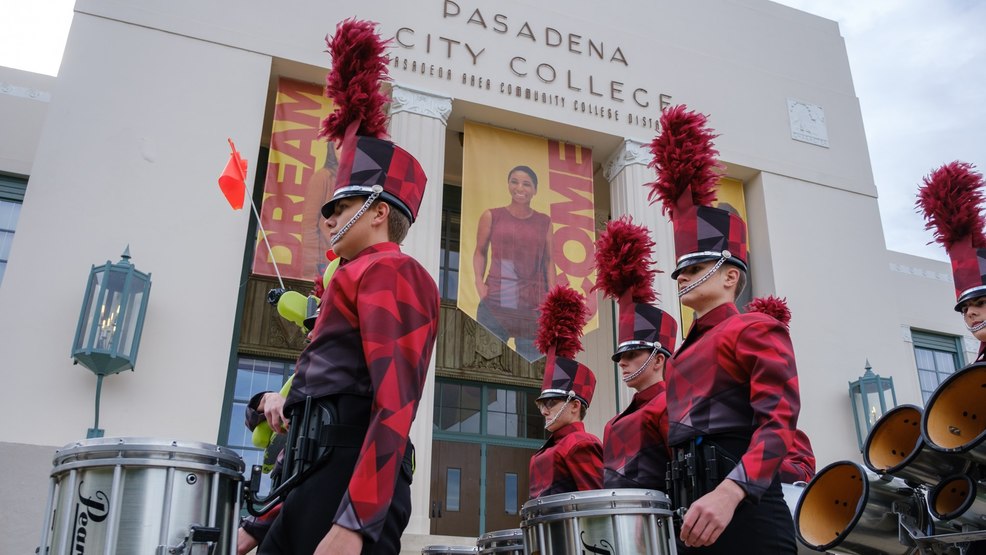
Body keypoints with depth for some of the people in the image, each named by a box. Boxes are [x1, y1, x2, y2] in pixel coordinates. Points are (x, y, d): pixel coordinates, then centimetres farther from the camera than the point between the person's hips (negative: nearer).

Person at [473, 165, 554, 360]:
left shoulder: (544, 222, 12)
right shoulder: (491, 216, 7)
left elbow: (548, 260, 12)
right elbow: (480, 251, 11)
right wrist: (479, 282, -3)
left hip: (532, 304, 2)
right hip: (495, 300, -1)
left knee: (531, 363, 1)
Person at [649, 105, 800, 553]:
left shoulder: (754, 329, -1)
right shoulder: (686, 352, 23)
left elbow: (780, 418, -15)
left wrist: (729, 492, -29)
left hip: (742, 508, -8)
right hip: (696, 510, 8)